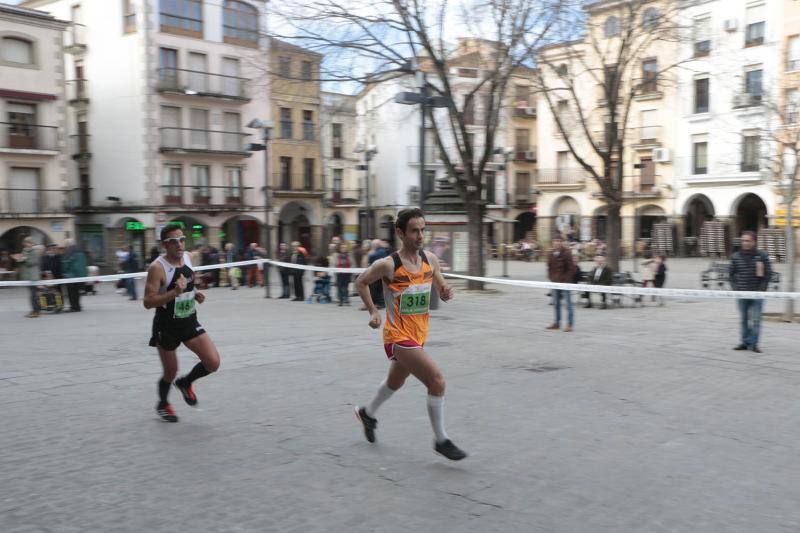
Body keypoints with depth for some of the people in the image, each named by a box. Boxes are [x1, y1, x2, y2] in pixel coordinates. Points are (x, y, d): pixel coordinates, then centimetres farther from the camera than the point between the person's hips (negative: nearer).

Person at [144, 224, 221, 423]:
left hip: (190, 323, 5)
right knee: (171, 372, 9)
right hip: (167, 327, -5)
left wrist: (195, 294, 1)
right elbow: (148, 302, -24)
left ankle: (186, 383, 25)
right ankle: (162, 404, 41)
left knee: (213, 363, -6)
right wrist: (175, 293, -35)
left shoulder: (188, 257, 0)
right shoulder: (157, 267, -20)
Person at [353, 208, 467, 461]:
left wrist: (447, 292, -14)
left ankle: (367, 413, 54)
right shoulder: (388, 265, -17)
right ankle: (441, 440, -2)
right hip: (398, 336, -7)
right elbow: (361, 282, -1)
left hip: (418, 335, 7)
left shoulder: (430, 259, -2)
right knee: (437, 380, -17)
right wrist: (373, 311, -7)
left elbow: (442, 289, 9)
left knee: (395, 381, 27)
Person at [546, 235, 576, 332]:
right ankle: (557, 323, 23)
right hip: (555, 282, 7)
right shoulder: (551, 254, 8)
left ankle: (570, 324, 1)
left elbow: (572, 268, -13)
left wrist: (566, 279, -14)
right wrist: (551, 276, 5)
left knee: (568, 304, -3)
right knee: (556, 303, 13)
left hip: (565, 282, -7)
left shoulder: (566, 253, -12)